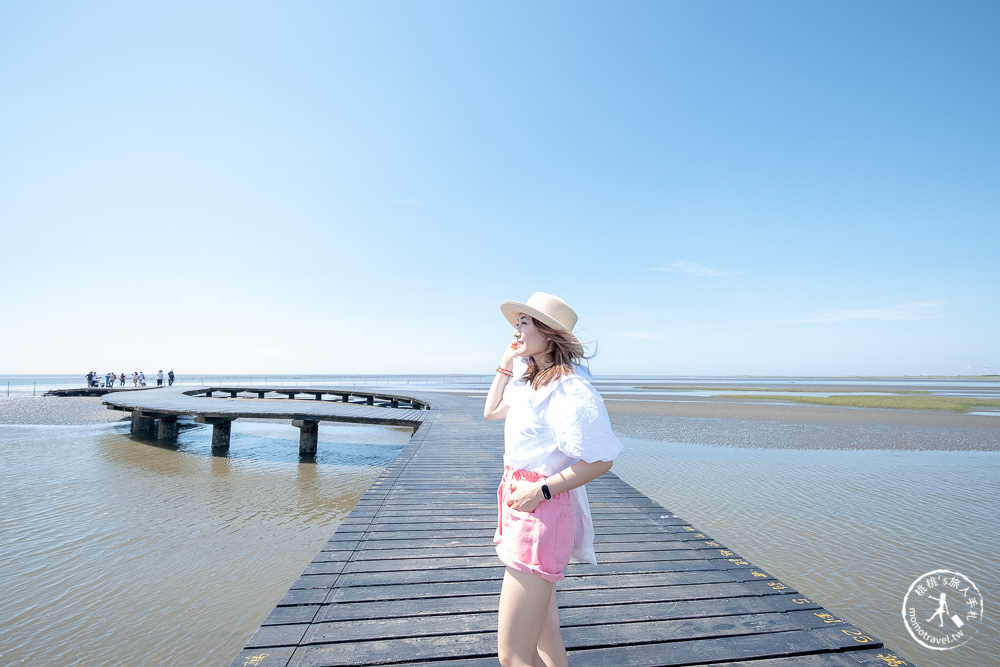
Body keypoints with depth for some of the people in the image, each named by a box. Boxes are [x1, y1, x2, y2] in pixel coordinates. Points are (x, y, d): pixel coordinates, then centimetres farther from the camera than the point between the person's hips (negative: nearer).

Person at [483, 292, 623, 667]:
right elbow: (491, 412, 21)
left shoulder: (570, 388, -22)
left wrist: (541, 490, -22)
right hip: (520, 502, 10)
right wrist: (505, 365, 11)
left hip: (544, 510, -10)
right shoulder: (527, 378, 6)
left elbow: (600, 460, -21)